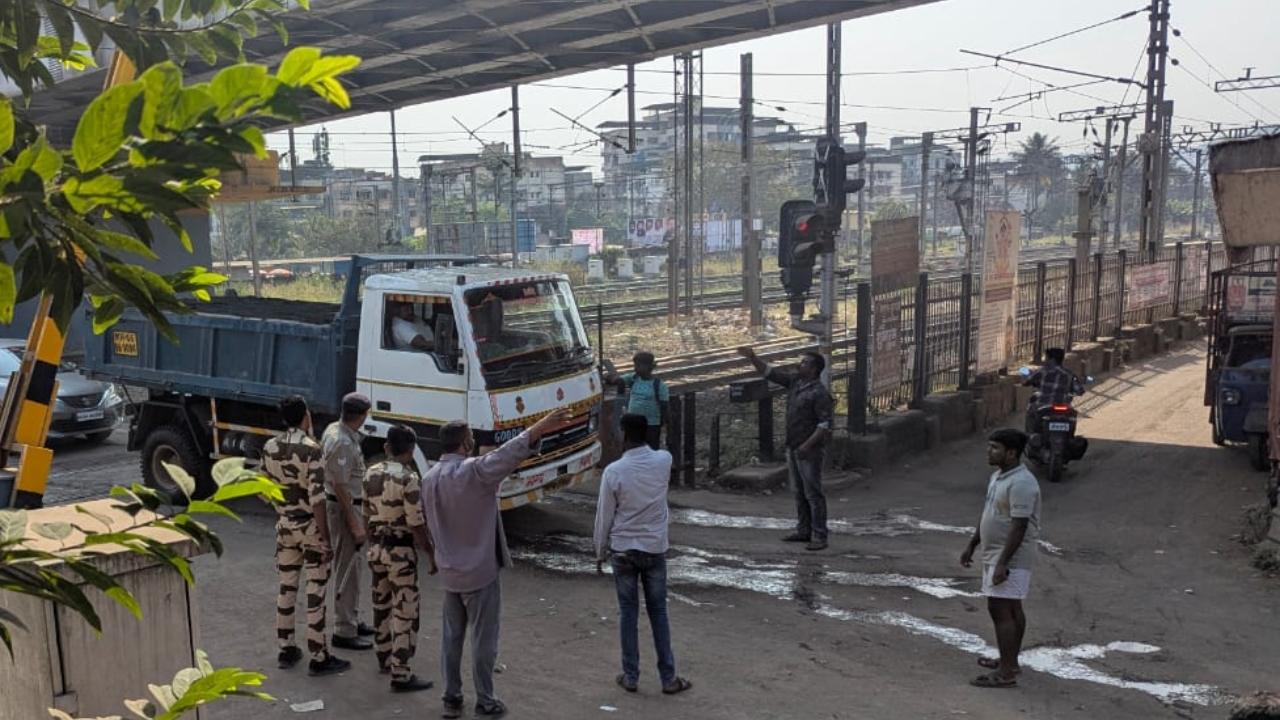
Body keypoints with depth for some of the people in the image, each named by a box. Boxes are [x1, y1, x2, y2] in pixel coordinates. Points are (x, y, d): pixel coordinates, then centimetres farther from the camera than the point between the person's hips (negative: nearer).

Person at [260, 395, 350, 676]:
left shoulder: (270, 447, 1)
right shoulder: (311, 448, -19)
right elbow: (317, 498, -21)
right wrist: (326, 537, -16)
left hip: (285, 526, 6)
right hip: (311, 528, -6)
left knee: (286, 588, 16)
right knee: (315, 593, 0)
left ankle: (286, 649, 25)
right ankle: (319, 657, 5)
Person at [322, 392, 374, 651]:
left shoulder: (333, 428, 4)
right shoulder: (343, 443, -25)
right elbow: (340, 486, -24)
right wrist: (354, 524, -21)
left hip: (346, 504, 10)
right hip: (344, 507, -10)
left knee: (350, 566, 20)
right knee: (347, 569, -2)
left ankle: (350, 620, 32)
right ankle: (344, 632, 5)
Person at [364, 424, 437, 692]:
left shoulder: (372, 473, 2)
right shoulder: (408, 479, -19)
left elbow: (367, 515, 11)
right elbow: (416, 524, -18)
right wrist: (431, 554, -9)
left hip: (376, 547, 8)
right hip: (400, 550, -8)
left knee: (381, 604, 21)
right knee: (405, 612, -1)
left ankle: (385, 657, 37)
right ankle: (400, 675, 1)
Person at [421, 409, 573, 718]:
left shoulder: (429, 478, 4)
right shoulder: (473, 471, -20)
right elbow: (508, 454, -35)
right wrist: (541, 427, -42)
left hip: (449, 570, 7)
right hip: (480, 571, -7)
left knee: (451, 636, 16)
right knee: (483, 640, 5)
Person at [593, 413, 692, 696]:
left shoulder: (614, 471, -15)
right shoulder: (664, 461, -8)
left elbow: (604, 516, -6)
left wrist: (600, 552, 6)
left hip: (623, 550, -2)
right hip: (655, 548, 2)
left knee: (628, 612, 10)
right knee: (658, 612, 11)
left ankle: (631, 676, 17)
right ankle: (668, 678, 15)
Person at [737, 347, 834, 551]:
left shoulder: (819, 393, -16)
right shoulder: (794, 381, 8)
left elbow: (825, 423, -19)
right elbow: (769, 372, 11)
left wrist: (807, 445, -23)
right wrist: (752, 357, -1)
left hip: (809, 450, -8)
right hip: (793, 448, 8)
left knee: (813, 494, -5)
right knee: (799, 493, 14)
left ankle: (819, 536, 0)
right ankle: (803, 531, 23)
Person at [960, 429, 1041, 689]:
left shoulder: (1021, 483, -22)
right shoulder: (998, 476, 10)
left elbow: (1019, 526, -25)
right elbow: (987, 515, 19)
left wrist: (1002, 563, -26)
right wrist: (971, 545, 20)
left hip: (1010, 558, -10)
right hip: (995, 554, 10)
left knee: (1000, 611, -9)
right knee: (1011, 609, 17)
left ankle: (1006, 673, -6)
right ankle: (1010, 662, 28)